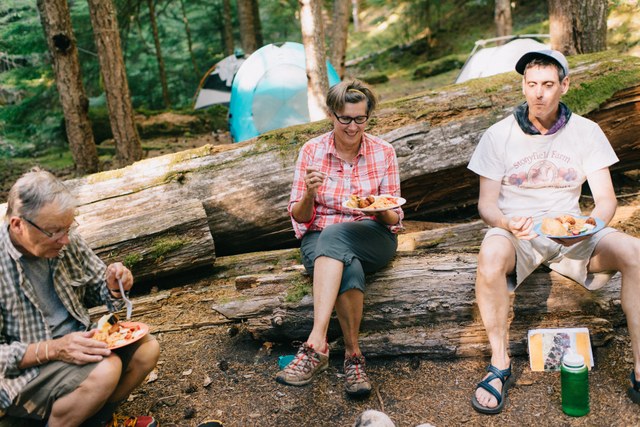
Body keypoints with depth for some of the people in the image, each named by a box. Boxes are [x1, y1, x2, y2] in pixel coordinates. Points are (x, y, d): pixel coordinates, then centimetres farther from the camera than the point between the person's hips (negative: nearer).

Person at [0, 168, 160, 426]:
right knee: (105, 369, -30)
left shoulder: (67, 242, -5)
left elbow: (97, 289, 11)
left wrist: (113, 287, -12)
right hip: (21, 373, -7)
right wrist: (53, 350, -31)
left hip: (76, 344, 7)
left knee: (147, 348, -10)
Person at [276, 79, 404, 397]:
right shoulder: (312, 151, 2)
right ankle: (353, 356, -27)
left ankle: (316, 343, -42)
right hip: (319, 238, 1)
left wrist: (380, 211, -20)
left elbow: (394, 219, 4)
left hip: (373, 238, 0)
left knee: (333, 234, -37)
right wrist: (309, 194, -19)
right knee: (349, 269, -37)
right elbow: (299, 217, 3)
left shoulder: (383, 152, 2)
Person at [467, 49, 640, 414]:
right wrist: (508, 224, -27)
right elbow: (486, 203, -4)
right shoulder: (499, 135, -2)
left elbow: (606, 198, -1)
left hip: (571, 232, 2)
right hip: (517, 233, -2)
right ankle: (500, 366, -19)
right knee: (491, 256, -37)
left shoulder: (586, 132, 2)